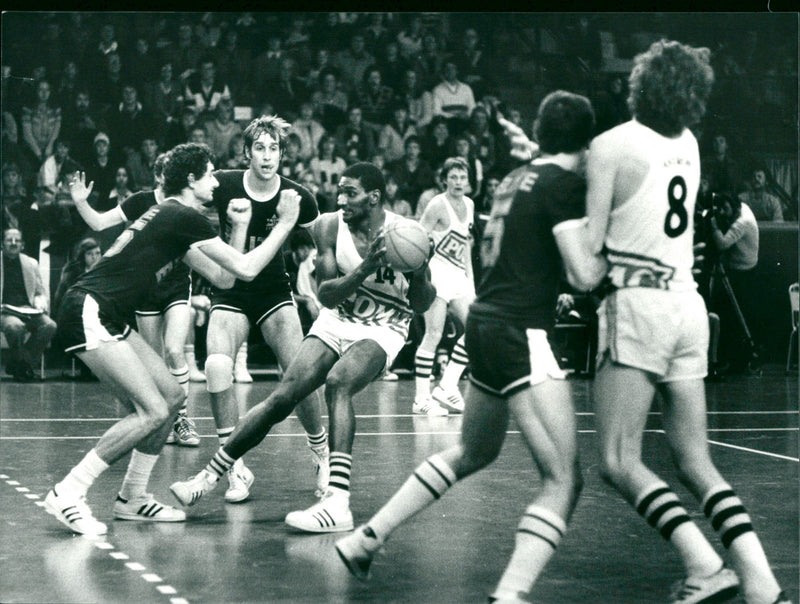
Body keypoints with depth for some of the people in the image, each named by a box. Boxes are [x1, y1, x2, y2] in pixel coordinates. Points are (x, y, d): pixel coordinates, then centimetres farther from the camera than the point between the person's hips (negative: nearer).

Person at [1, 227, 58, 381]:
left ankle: (17, 365, -12)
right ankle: (20, 362, -11)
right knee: (15, 326, -40)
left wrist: (40, 304, -3)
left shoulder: (31, 263, 19)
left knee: (50, 325, -28)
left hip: (27, 311, 4)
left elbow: (41, 293, 21)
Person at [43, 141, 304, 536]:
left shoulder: (170, 217, 21)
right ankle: (66, 494, -11)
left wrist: (239, 227, 17)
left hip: (106, 319, 10)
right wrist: (285, 223, 0)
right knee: (152, 411, -15)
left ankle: (132, 497, 17)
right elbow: (246, 269, -8)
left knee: (171, 396, 10)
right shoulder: (184, 217, -9)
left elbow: (223, 277, 24)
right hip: (88, 314, -10)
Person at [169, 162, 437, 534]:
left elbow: (422, 305, -10)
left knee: (337, 383, -32)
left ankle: (337, 503, -38)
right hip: (336, 321, 4)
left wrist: (419, 274, -33)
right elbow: (325, 294, -15)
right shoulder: (330, 226, -12)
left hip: (382, 331, -4)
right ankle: (210, 475, 11)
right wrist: (364, 271, -33)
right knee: (282, 398, -6)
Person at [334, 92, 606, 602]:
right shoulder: (567, 184, -10)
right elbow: (585, 274, -14)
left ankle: (365, 539, 34)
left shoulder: (517, 179, 14)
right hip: (521, 334, -9)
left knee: (474, 452, 29)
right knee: (564, 479, -8)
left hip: (484, 324, 9)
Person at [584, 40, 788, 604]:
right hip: (689, 305, 7)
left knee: (620, 460, -5)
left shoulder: (612, 145, -7)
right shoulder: (688, 144, 13)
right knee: (696, 462, 7)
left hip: (637, 303, -7)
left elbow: (590, 246, -10)